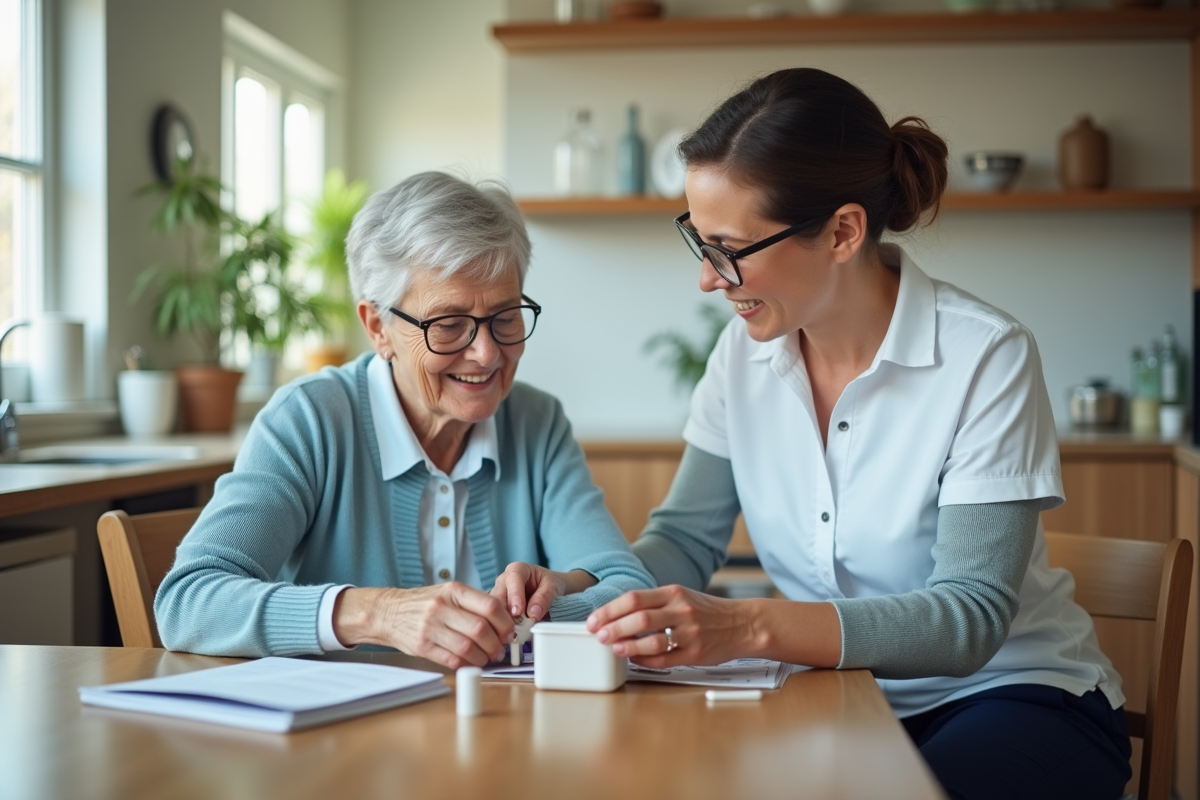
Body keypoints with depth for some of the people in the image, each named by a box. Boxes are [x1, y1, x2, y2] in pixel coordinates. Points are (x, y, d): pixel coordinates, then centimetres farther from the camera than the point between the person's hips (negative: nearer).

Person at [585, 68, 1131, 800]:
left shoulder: (986, 357, -19)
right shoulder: (746, 350, -1)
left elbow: (971, 616, -25)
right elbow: (686, 535, 5)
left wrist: (755, 626, -39)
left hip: (1010, 697, -4)